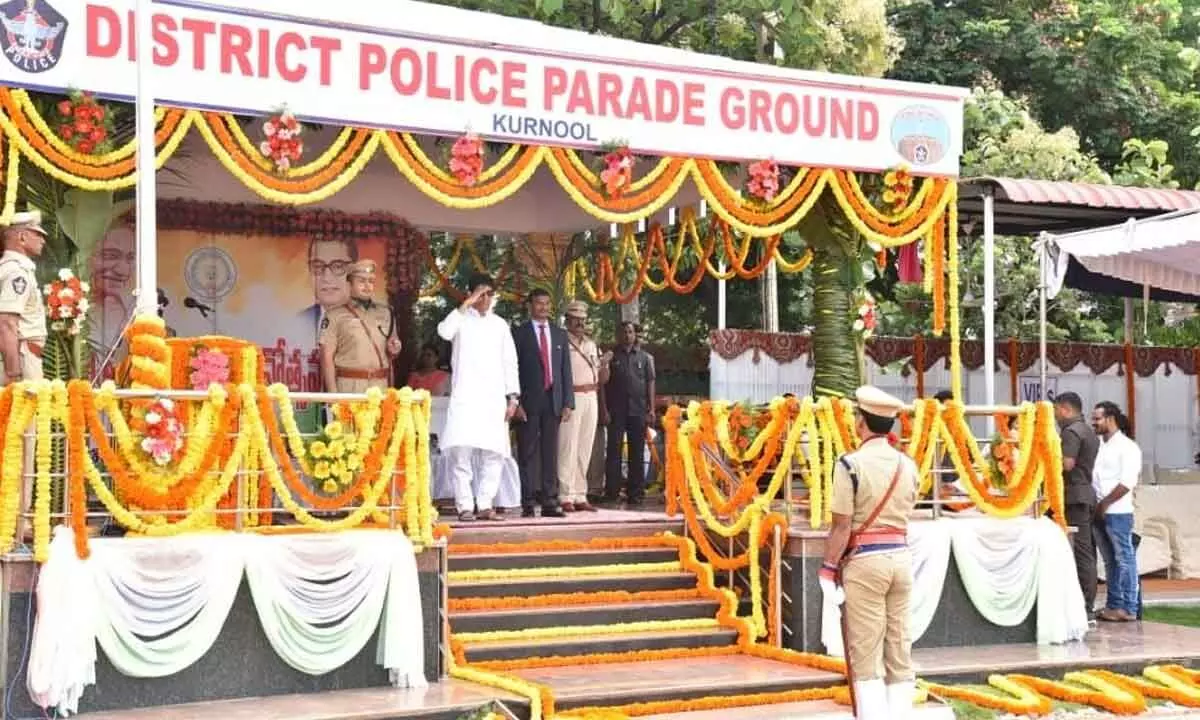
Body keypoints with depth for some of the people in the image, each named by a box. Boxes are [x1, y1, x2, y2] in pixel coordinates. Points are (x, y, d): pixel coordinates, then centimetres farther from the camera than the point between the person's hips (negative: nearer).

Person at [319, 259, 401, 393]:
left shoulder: (386, 313, 13)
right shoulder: (336, 316, 1)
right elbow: (327, 357, -2)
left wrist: (393, 351, 0)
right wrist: (333, 393, -10)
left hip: (380, 387, 4)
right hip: (349, 387, -3)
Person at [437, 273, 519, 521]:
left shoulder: (500, 324, 15)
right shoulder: (461, 319, 5)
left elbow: (510, 362, 13)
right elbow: (444, 332, -18)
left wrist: (512, 397, 5)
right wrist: (466, 304, -16)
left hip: (494, 398, 3)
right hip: (465, 396, -3)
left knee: (494, 452, -1)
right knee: (461, 450, -13)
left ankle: (485, 505, 5)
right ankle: (465, 506, -8)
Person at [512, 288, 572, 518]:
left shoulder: (559, 334, 15)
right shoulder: (519, 333, 3)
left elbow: (566, 370, 13)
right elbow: (512, 369, -1)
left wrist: (568, 403, 4)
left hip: (553, 401, 3)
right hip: (528, 402, -3)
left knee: (551, 453, 3)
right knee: (528, 453, -2)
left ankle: (550, 502, 4)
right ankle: (528, 503, 0)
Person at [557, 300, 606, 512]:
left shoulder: (591, 345, 19)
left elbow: (599, 375, 21)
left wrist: (603, 372, 0)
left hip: (591, 398, 7)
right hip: (570, 397, -7)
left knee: (585, 450, 8)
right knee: (568, 449, -9)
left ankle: (580, 496, 12)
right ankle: (567, 497, -7)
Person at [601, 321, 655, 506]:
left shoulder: (644, 357, 11)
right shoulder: (612, 356, 5)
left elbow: (650, 383, 10)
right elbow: (603, 384, 3)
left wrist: (651, 409, 2)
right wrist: (604, 408, -5)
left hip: (638, 410, 2)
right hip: (616, 411, -2)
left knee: (637, 453, 4)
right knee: (613, 451, -2)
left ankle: (635, 492, 9)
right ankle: (611, 491, 0)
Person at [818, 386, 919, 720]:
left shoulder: (850, 464, -11)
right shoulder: (908, 465, 7)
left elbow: (842, 525, -12)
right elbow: (904, 515, 9)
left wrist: (829, 567, -6)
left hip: (864, 560, -6)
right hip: (901, 556, 6)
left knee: (865, 654, -1)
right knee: (900, 650, 10)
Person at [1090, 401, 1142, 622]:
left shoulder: (1127, 447, -5)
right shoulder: (1097, 445, 14)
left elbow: (1127, 483, -13)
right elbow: (1088, 475, 13)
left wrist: (1104, 504, -14)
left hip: (1117, 512, -6)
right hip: (1097, 512, 6)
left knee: (1124, 559, -2)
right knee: (1109, 561, 10)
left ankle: (1128, 608, 1)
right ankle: (1113, 605, 15)